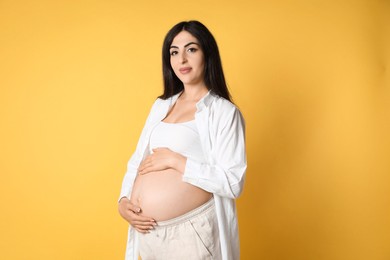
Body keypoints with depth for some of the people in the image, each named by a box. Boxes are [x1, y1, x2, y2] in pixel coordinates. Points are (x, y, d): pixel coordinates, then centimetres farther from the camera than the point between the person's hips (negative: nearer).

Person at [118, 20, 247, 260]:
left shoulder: (224, 112, -9)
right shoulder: (161, 105, 11)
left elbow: (233, 183, -17)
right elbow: (137, 161, 12)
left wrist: (174, 160, -17)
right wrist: (123, 201, -4)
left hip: (191, 232, -5)